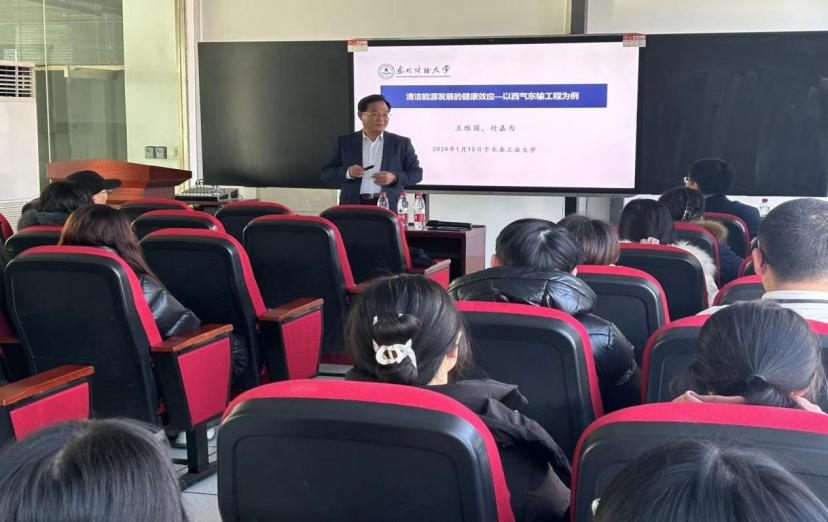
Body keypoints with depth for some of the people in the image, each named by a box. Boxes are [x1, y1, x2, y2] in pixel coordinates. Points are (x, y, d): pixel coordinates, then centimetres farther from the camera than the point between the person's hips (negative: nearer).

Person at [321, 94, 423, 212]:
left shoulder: (401, 143, 10)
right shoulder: (345, 142, 10)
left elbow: (416, 172, 9)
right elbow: (326, 174, 8)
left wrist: (394, 177, -10)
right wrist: (348, 172, -12)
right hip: (353, 207, 0)